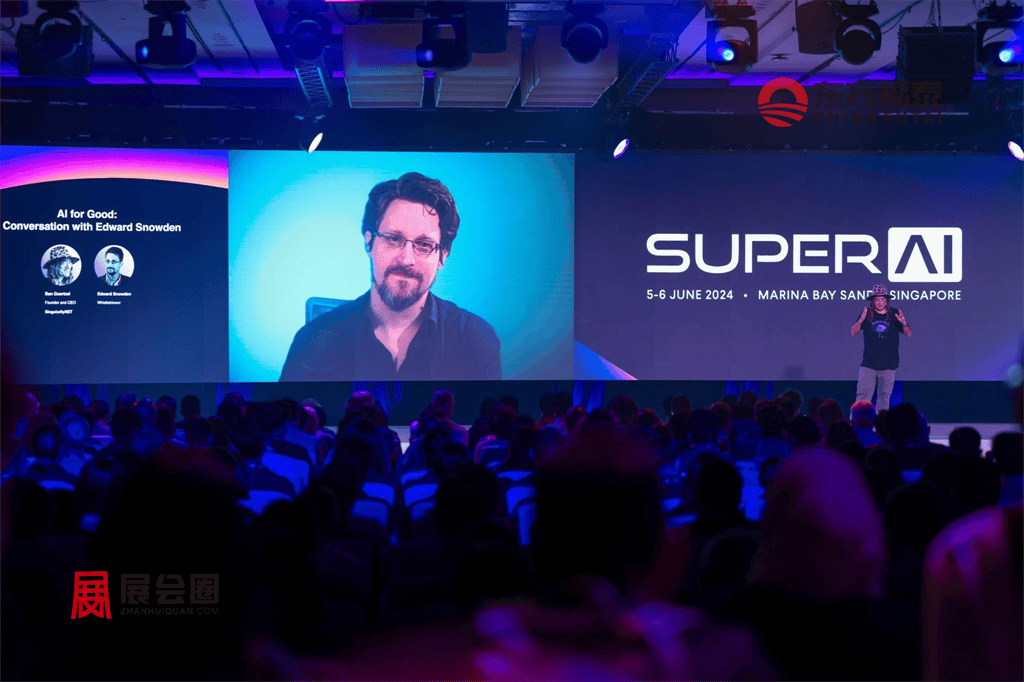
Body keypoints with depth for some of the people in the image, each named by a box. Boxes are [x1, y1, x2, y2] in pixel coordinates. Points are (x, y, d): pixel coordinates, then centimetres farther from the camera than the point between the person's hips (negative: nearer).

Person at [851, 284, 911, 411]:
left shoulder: (894, 314, 3)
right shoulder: (867, 313, 3)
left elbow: (908, 334, 3)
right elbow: (853, 332, -1)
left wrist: (904, 324, -19)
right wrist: (860, 321, -21)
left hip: (888, 364, 1)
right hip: (868, 363, 0)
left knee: (884, 397, 5)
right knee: (863, 396, -8)